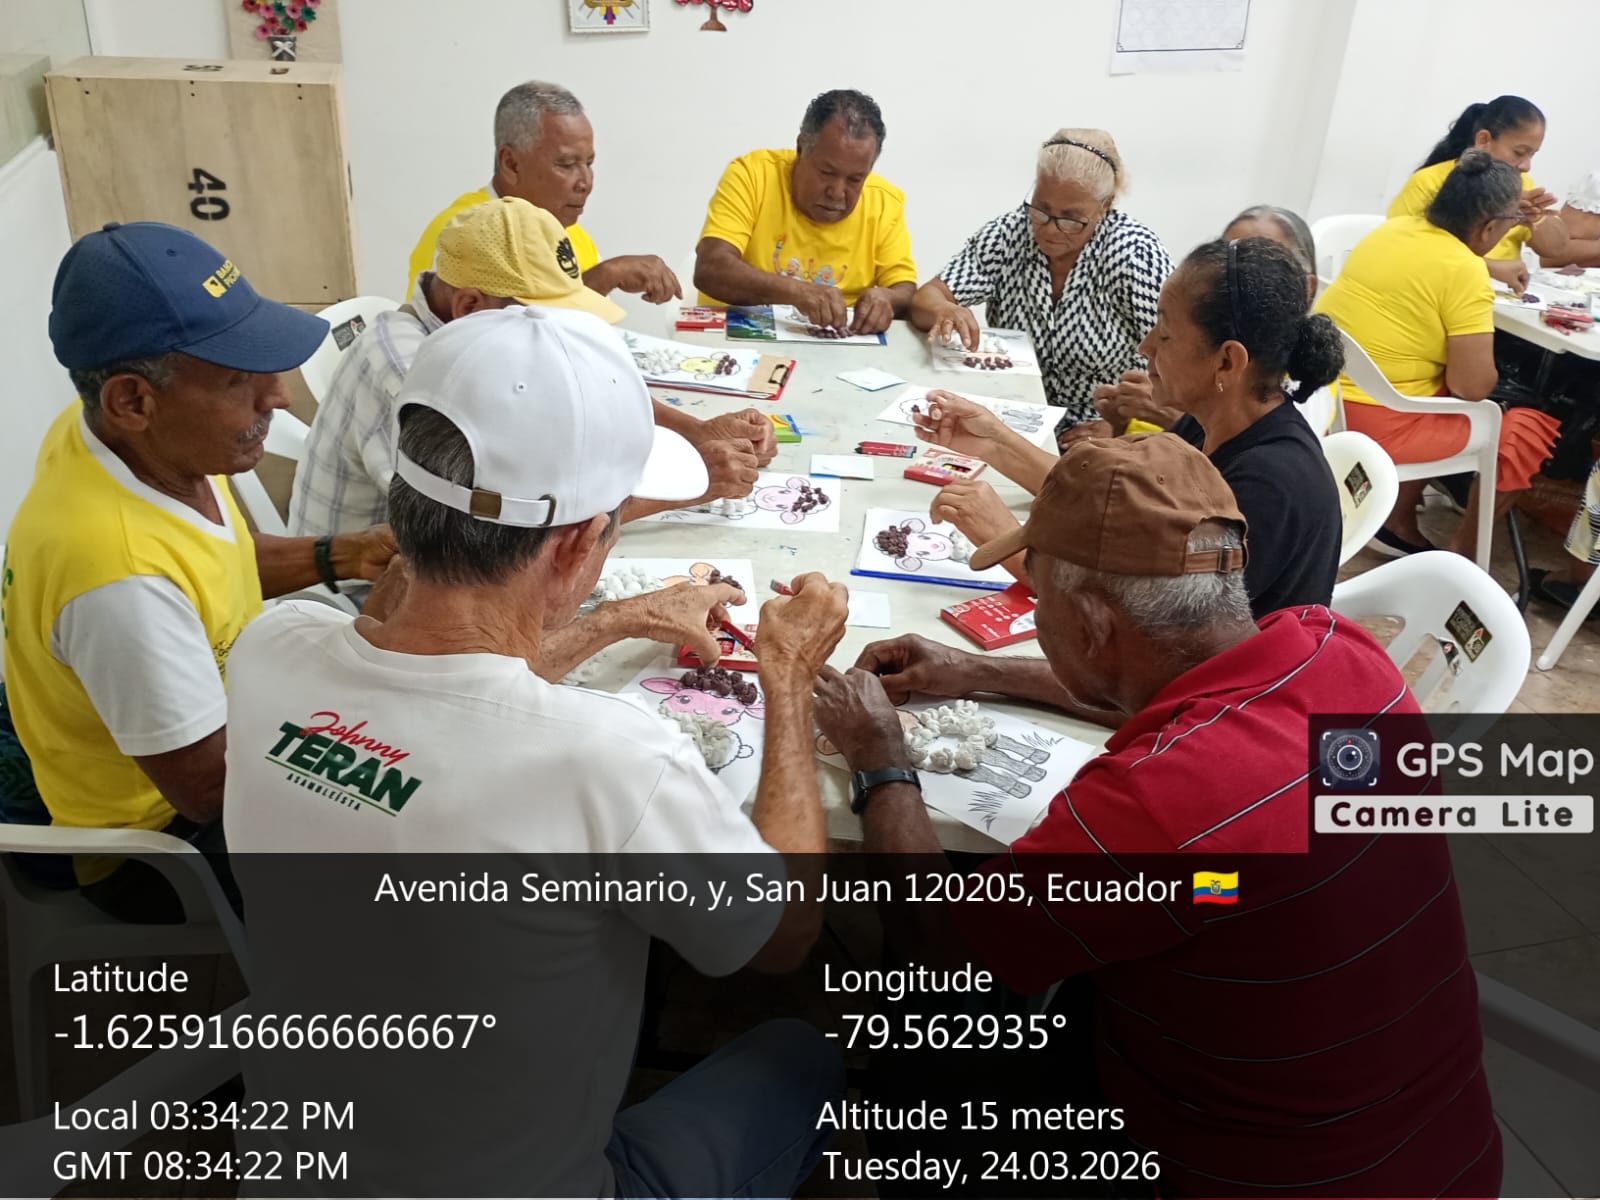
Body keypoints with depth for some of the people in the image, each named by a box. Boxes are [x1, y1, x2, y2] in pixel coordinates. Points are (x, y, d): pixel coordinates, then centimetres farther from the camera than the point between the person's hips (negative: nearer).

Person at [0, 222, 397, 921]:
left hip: (214, 728, 8)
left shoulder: (138, 440, -13)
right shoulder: (119, 574, -38)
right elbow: (209, 788, -28)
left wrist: (340, 557, -8)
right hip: (160, 838, -8)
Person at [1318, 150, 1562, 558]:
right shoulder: (1465, 271, -16)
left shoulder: (1394, 227, 6)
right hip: (1376, 423, -8)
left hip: (1322, 396, 8)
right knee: (1530, 429, 10)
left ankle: (1399, 523, 33)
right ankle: (1462, 556, 19)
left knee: (1441, 396, 33)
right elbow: (1473, 387, -16)